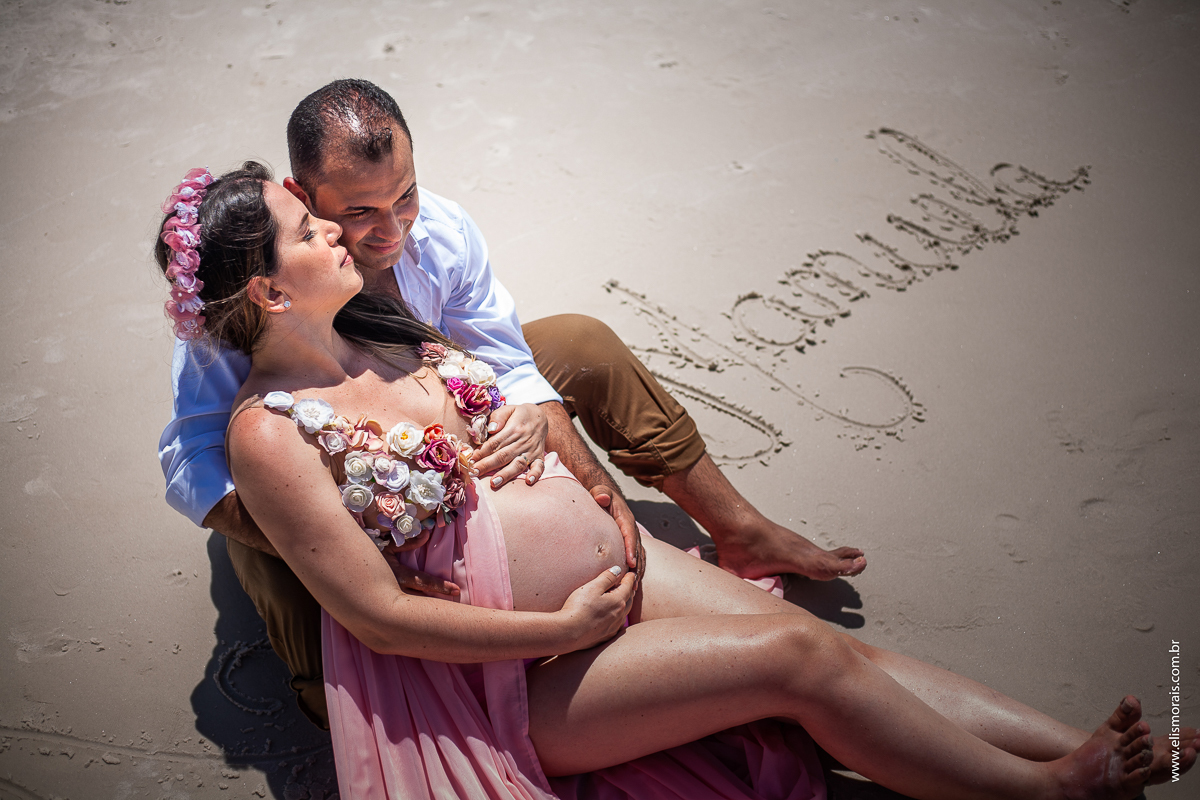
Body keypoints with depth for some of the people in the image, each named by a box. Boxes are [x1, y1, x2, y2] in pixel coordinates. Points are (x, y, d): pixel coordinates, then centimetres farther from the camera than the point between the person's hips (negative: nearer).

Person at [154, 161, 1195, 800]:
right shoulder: (270, 432, -16)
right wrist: (563, 629, -17)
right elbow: (379, 614, -18)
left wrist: (588, 490, 7)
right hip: (526, 666, -7)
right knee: (802, 656, -17)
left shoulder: (374, 322, 7)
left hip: (610, 555, 7)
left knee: (841, 648, -7)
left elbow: (523, 388, 20)